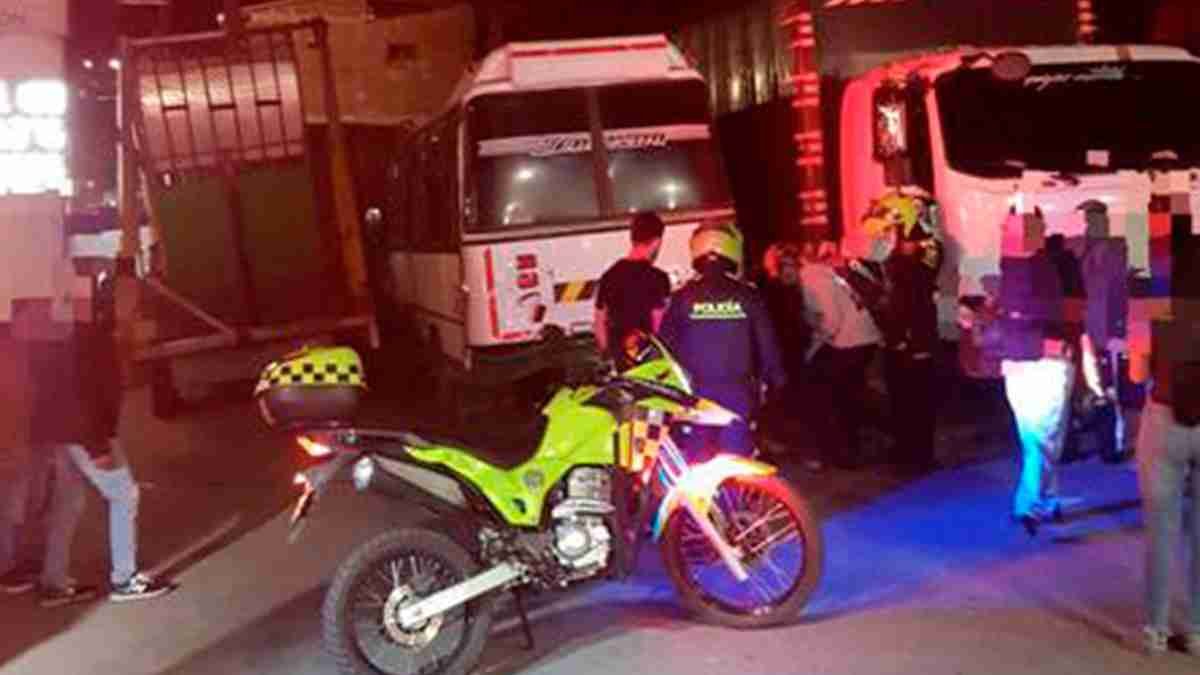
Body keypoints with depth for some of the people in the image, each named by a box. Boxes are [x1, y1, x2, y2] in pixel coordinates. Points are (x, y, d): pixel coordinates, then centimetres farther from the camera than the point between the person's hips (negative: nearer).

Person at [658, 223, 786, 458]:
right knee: (737, 457, 5)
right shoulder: (747, 296, -1)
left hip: (695, 389, 0)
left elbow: (666, 344, 1)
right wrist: (776, 380, 14)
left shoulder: (682, 298, -1)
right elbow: (767, 342, 2)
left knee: (695, 458, 6)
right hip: (738, 390, 0)